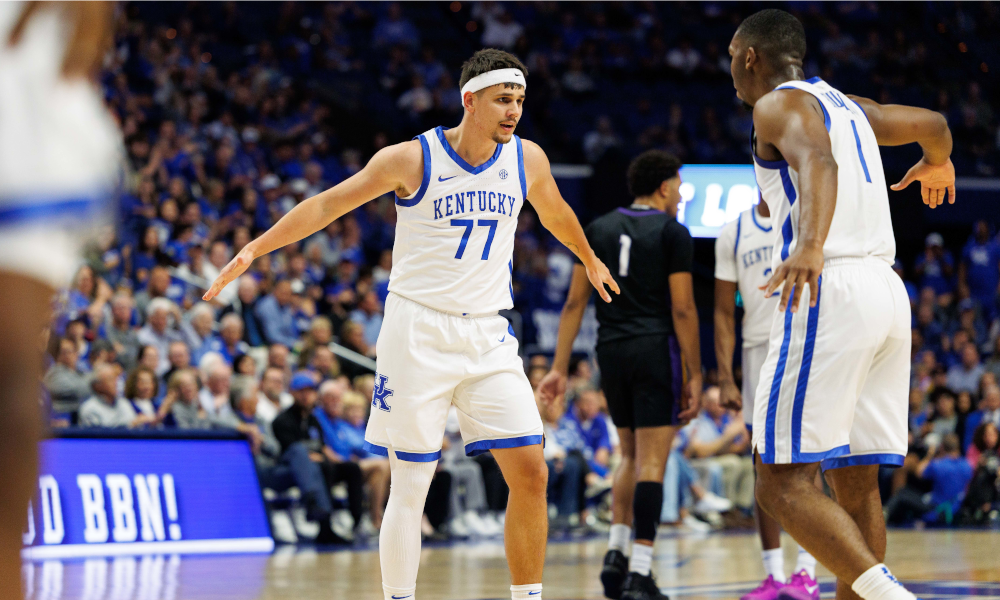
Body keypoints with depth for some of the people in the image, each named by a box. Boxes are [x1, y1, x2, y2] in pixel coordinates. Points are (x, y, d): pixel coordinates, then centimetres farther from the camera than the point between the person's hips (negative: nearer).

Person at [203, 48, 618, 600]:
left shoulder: (527, 159, 3)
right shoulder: (412, 159, -9)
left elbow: (555, 213, 25)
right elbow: (326, 206, -5)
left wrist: (590, 261, 41)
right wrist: (254, 249, -13)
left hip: (489, 336, 4)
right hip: (417, 331, -4)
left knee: (530, 473, -4)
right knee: (410, 485, -2)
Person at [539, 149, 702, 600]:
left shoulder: (598, 229, 12)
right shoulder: (672, 233, -3)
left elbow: (575, 302, 9)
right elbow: (682, 309, -8)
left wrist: (560, 368, 10)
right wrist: (694, 376, -5)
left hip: (611, 351, 5)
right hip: (656, 348, -5)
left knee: (631, 456, 20)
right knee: (652, 461, -4)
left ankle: (615, 554, 8)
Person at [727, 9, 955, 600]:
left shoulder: (779, 104, 0)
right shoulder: (848, 105, 24)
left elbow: (818, 161, -22)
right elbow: (933, 122, 40)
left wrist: (810, 246, -40)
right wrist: (938, 164, 63)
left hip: (830, 288, -9)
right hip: (888, 291, 9)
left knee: (783, 484, -11)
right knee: (856, 485, 11)